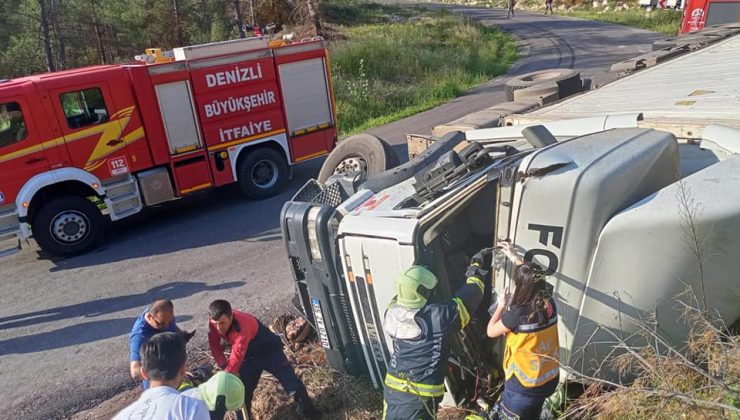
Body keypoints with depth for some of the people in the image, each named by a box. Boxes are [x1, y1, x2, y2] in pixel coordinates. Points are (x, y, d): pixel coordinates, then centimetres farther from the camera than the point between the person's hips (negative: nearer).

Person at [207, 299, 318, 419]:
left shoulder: (243, 325, -42)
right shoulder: (214, 324, -22)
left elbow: (237, 356, -38)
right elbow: (215, 346, -8)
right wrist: (225, 368, -20)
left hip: (270, 350, -5)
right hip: (249, 356, 6)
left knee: (292, 383, -4)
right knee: (242, 390, 6)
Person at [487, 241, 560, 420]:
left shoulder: (518, 314, -28)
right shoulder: (549, 303, -10)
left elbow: (491, 331, -10)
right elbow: (533, 280, 11)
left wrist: (501, 305, 1)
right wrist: (515, 257, 18)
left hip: (525, 385, -6)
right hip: (550, 379, 6)